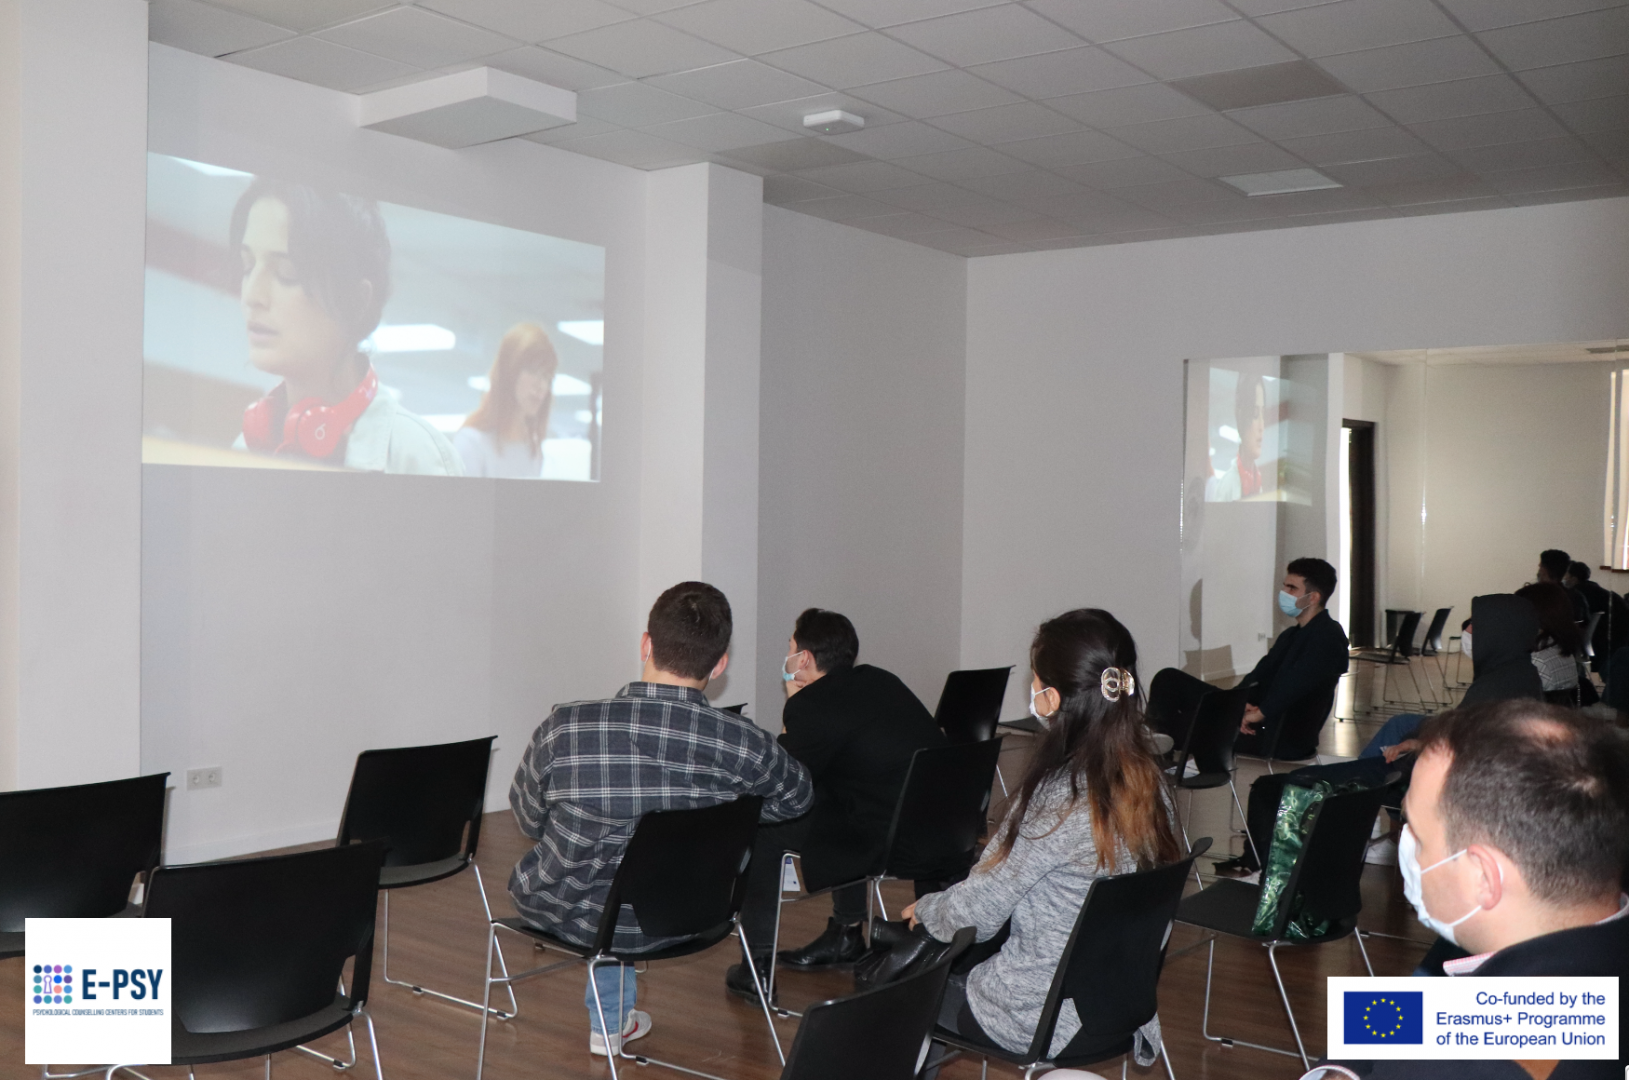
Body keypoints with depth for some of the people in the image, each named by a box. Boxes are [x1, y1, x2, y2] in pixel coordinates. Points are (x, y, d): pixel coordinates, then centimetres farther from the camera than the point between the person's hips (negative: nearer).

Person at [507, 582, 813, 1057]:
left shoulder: (563, 729, -24)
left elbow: (529, 819, -4)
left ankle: (611, 1020, 52)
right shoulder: (746, 745, -23)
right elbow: (797, 798, -1)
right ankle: (612, 1020, 50)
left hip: (569, 915, 0)